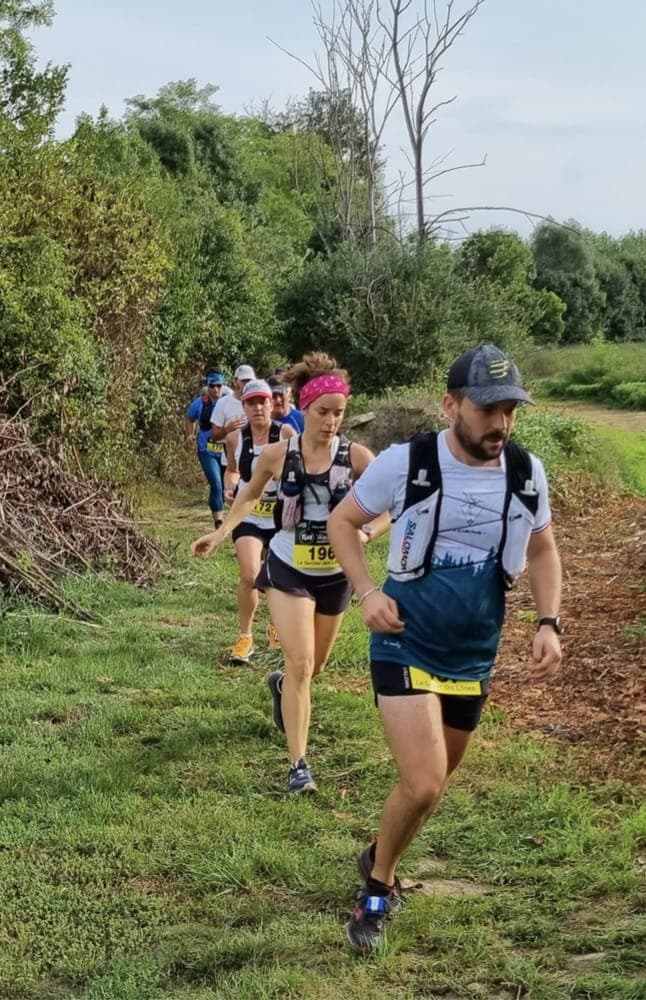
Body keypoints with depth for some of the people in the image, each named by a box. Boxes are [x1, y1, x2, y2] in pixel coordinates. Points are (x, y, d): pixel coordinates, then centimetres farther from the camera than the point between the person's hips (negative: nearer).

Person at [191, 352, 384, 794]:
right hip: (288, 570, -2)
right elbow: (249, 496, 10)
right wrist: (222, 532, 2)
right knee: (299, 662, -14)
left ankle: (280, 685, 57)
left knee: (315, 665, 20)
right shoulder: (278, 455, -10)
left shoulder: (356, 456, -14)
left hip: (335, 573, 2)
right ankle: (299, 764, -7)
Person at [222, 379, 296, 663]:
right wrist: (229, 488, -6)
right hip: (249, 517, 0)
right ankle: (245, 637, 2)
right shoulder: (235, 438, -3)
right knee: (249, 576, -16)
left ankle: (276, 627, 40)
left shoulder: (286, 433, -9)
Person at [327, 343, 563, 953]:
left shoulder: (526, 473, -6)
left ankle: (378, 862, 47)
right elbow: (342, 521, -2)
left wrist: (549, 623, -2)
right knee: (423, 785, -17)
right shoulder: (405, 463, -16)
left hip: (473, 657, 5)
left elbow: (542, 551, 11)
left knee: (431, 782, 19)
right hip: (406, 647, -5)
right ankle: (378, 889, 9)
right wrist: (367, 593, -15)